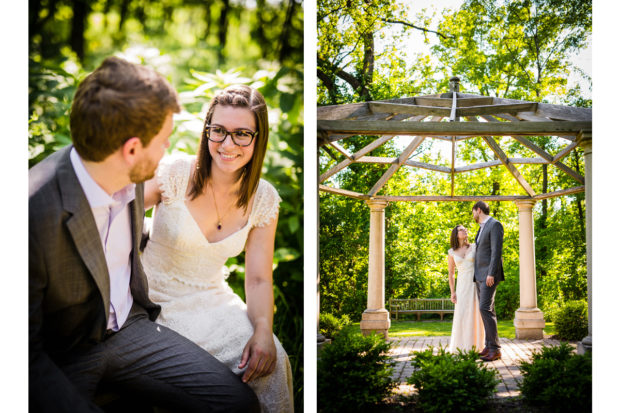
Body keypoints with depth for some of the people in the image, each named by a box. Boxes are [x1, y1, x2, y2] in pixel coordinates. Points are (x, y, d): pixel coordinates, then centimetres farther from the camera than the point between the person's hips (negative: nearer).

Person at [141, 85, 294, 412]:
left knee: (270, 360, -22)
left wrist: (263, 330, -20)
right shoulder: (174, 172, -13)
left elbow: (258, 279, -1)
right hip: (158, 302, -3)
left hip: (213, 300, 4)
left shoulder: (264, 200, -1)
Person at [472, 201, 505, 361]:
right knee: (486, 310, 7)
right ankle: (489, 346, 8)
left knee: (485, 308, -17)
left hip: (489, 275, -10)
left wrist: (491, 274, -24)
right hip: (480, 275, 10)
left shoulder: (495, 225, -10)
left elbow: (496, 250, -18)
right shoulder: (482, 228, 20)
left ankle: (495, 349, -17)